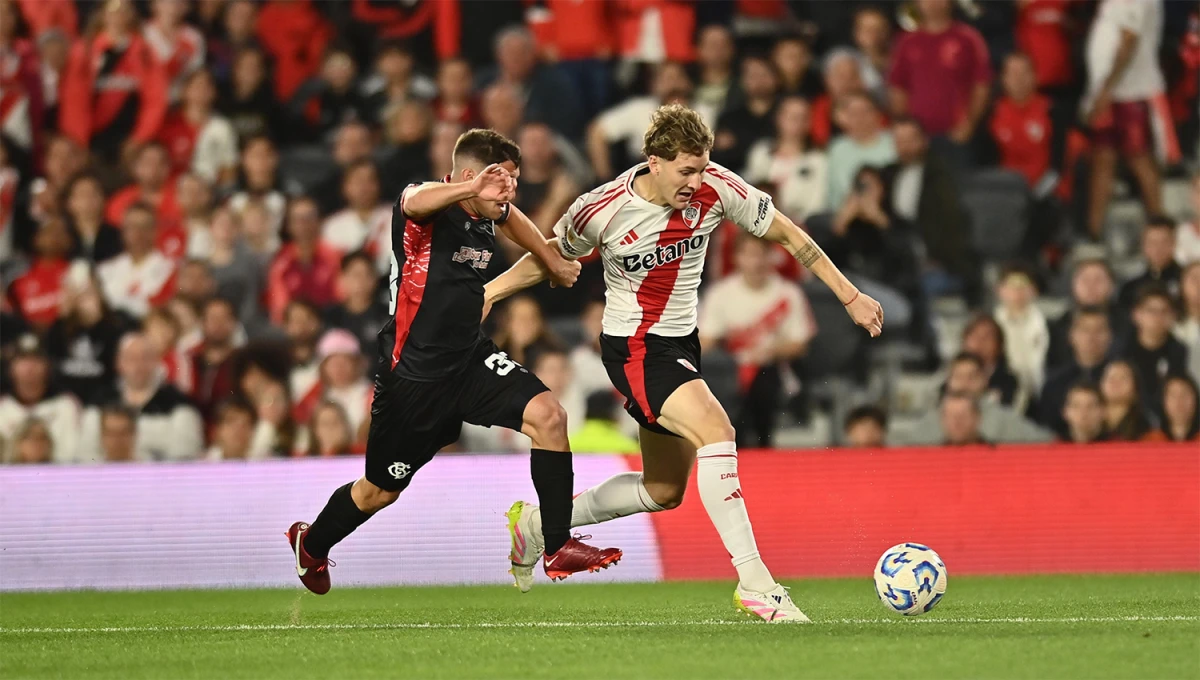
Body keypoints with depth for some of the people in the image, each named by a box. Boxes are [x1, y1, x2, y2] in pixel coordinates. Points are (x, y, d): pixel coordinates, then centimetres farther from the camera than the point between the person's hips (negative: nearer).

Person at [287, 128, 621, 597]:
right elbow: (415, 201, -49)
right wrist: (470, 188, -69)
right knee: (380, 491, 11)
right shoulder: (432, 209, -21)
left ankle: (559, 549, -10)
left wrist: (552, 262, 42)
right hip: (415, 374, -6)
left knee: (548, 416, -17)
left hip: (470, 357, 6)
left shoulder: (490, 215, 2)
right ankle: (311, 544, 42)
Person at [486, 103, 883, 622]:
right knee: (715, 431, -28)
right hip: (634, 348, -7)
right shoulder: (603, 210, -19)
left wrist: (850, 297, 0)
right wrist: (485, 295, -4)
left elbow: (785, 233, -1)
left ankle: (537, 522, 33)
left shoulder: (715, 188, -12)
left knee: (664, 491, 15)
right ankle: (754, 582, -28)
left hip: (681, 343, 7)